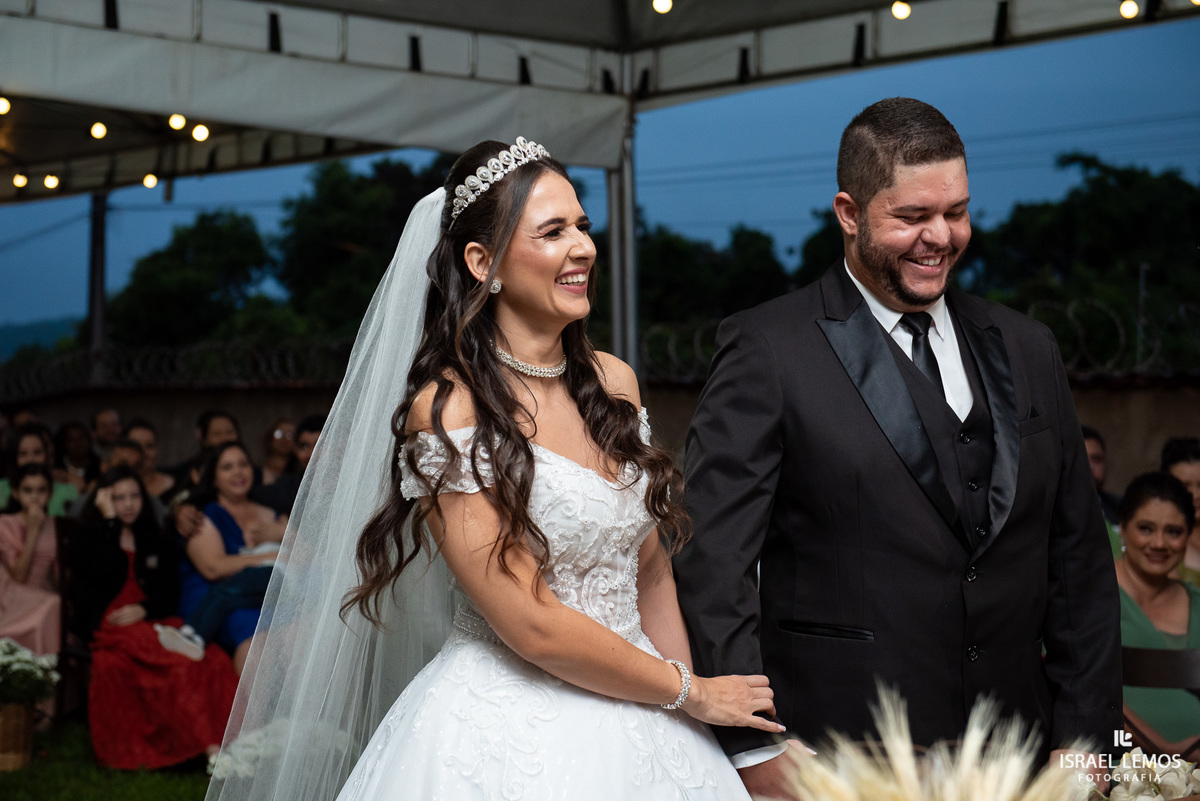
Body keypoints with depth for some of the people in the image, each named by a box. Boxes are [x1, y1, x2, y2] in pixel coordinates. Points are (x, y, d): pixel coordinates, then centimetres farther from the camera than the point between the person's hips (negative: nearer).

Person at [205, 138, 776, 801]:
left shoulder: (613, 384, 4)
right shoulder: (446, 409, -15)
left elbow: (650, 573, 9)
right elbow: (532, 625, -18)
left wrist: (690, 719, 4)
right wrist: (691, 694, -8)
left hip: (637, 722, 6)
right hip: (507, 736, -6)